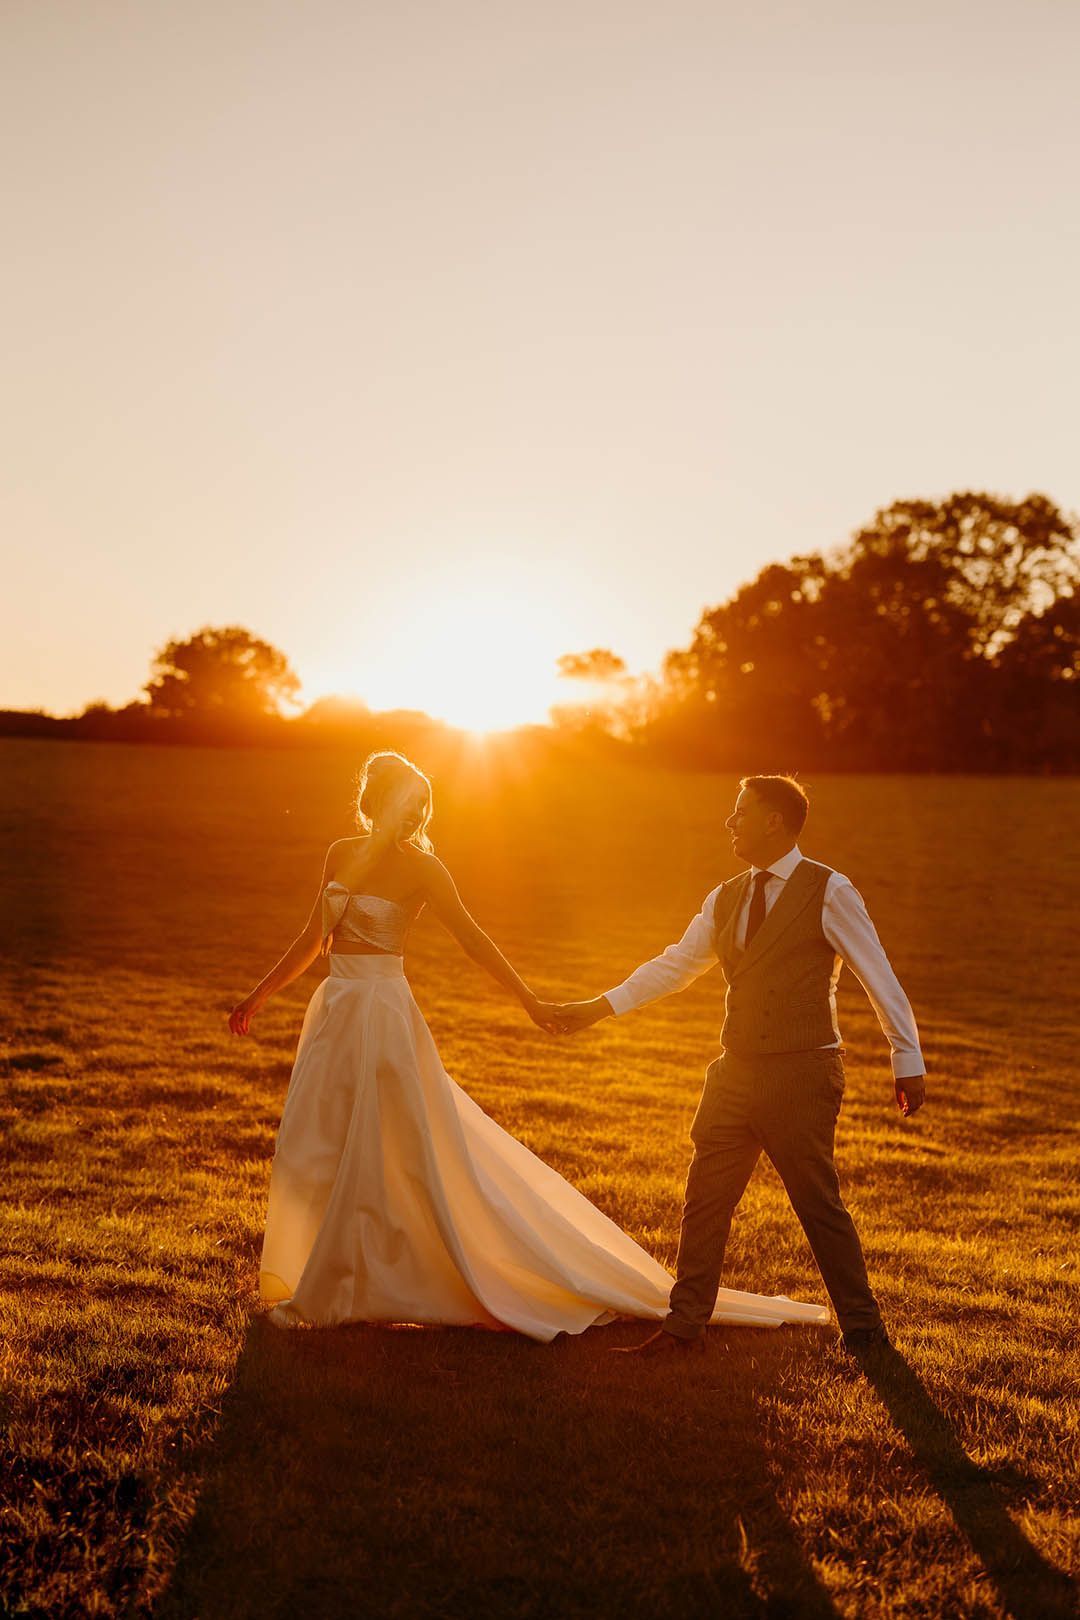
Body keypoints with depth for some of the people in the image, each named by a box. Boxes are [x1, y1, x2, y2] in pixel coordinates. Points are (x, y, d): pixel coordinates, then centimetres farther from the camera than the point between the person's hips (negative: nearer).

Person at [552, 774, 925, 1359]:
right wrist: (600, 1006, 7)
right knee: (704, 1201, 8)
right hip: (736, 1072, 6)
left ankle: (863, 1331, 19)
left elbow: (879, 978, -5)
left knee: (820, 1207, 2)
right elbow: (675, 964, 14)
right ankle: (684, 1323, 21)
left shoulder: (829, 892, -6)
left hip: (802, 1075, -6)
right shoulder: (725, 899, 12)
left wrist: (908, 1062, -5)